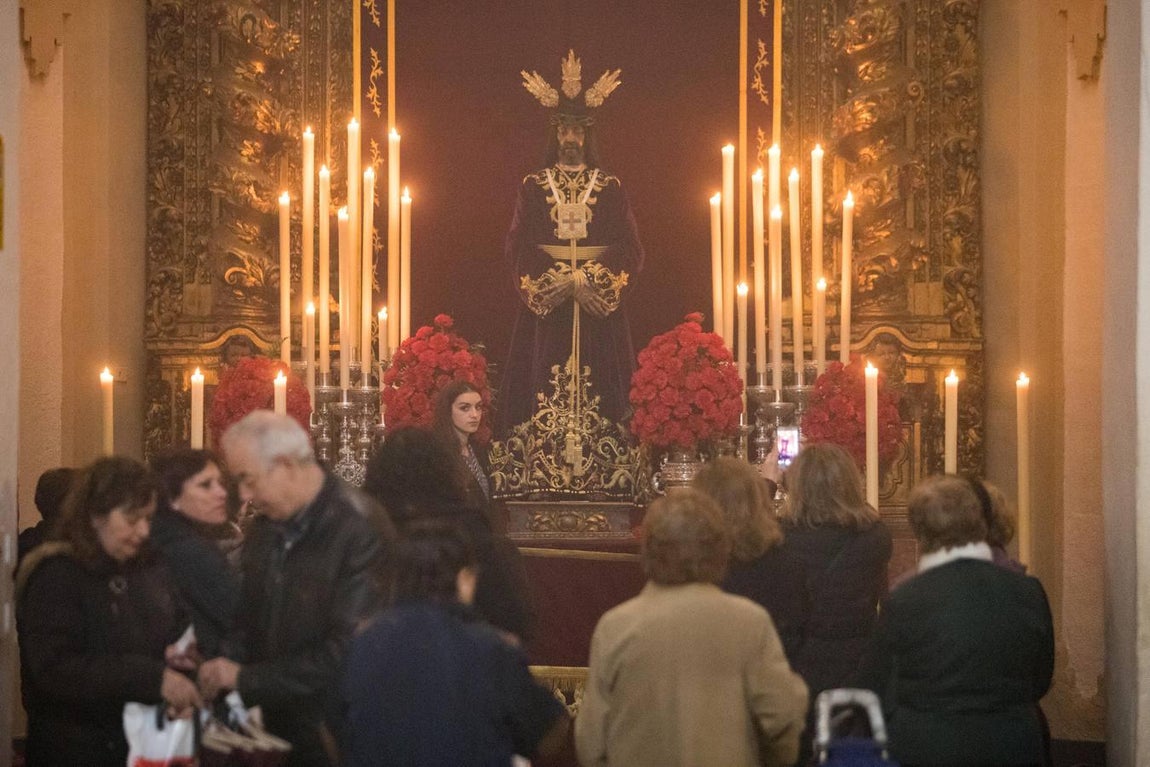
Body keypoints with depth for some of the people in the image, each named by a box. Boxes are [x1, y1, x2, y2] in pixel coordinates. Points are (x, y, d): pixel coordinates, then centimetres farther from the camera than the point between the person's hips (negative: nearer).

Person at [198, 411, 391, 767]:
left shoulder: (361, 530, -20)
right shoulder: (266, 527, 6)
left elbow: (346, 651, -23)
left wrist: (246, 678, -18)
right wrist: (222, 665, -6)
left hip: (339, 739, -7)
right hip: (279, 728, 7)